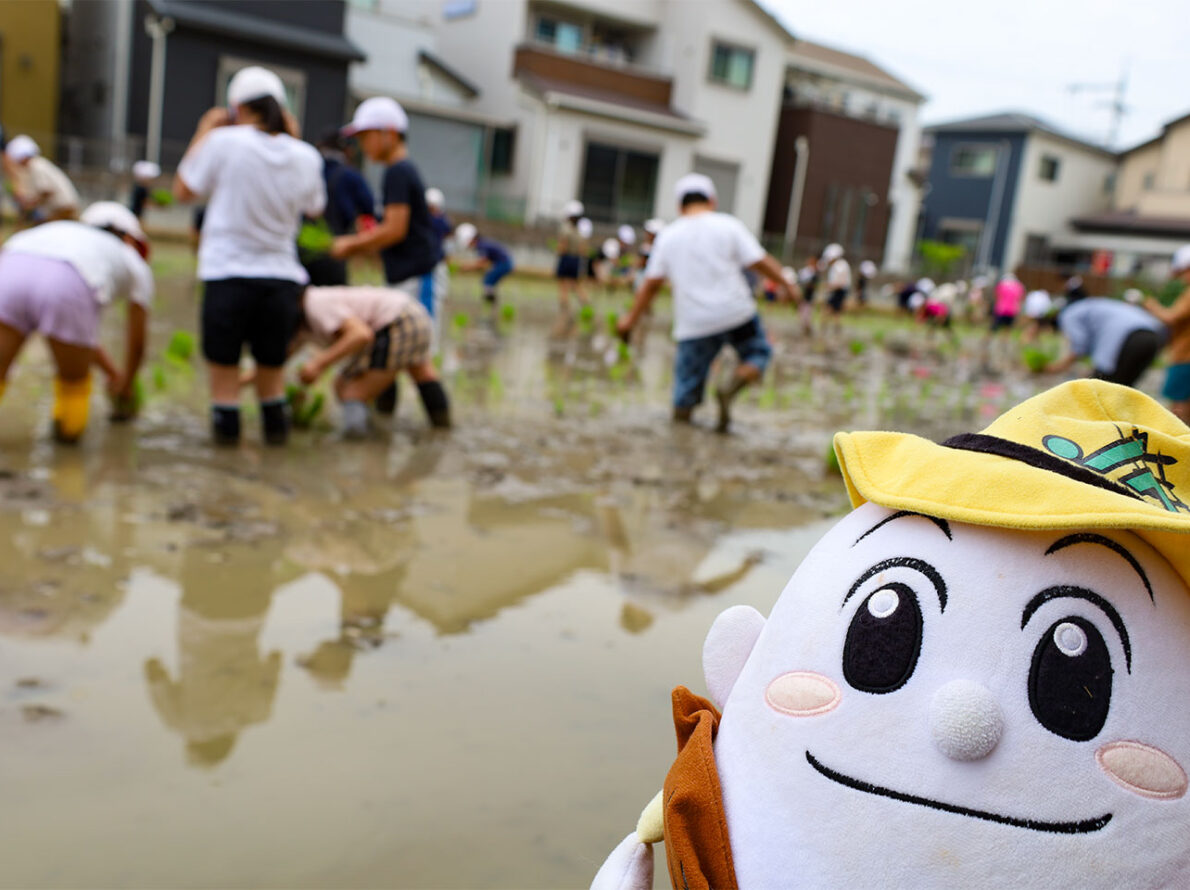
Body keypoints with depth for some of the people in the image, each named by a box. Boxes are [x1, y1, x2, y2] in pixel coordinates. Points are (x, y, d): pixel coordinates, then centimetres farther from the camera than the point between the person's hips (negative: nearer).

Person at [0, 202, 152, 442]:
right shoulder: (138, 268, 36)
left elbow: (79, 332, 56)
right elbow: (137, 343, 44)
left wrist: (112, 372, 67)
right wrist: (127, 386, 62)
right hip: (66, 294, -4)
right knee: (74, 380, 24)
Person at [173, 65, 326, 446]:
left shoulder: (224, 142, -6)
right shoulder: (305, 156, 3)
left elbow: (183, 190, 6)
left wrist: (203, 133, 15)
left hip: (229, 275, -3)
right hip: (282, 276, 3)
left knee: (224, 368, 8)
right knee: (271, 366, 17)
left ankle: (227, 428, 11)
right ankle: (276, 426, 23)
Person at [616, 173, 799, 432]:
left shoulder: (668, 235, 8)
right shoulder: (728, 225, 1)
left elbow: (651, 284, 8)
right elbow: (761, 262, -2)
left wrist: (631, 318, 17)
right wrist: (785, 285, 13)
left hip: (693, 324, 2)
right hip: (736, 313, -2)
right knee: (758, 354, 18)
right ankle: (731, 387, -8)